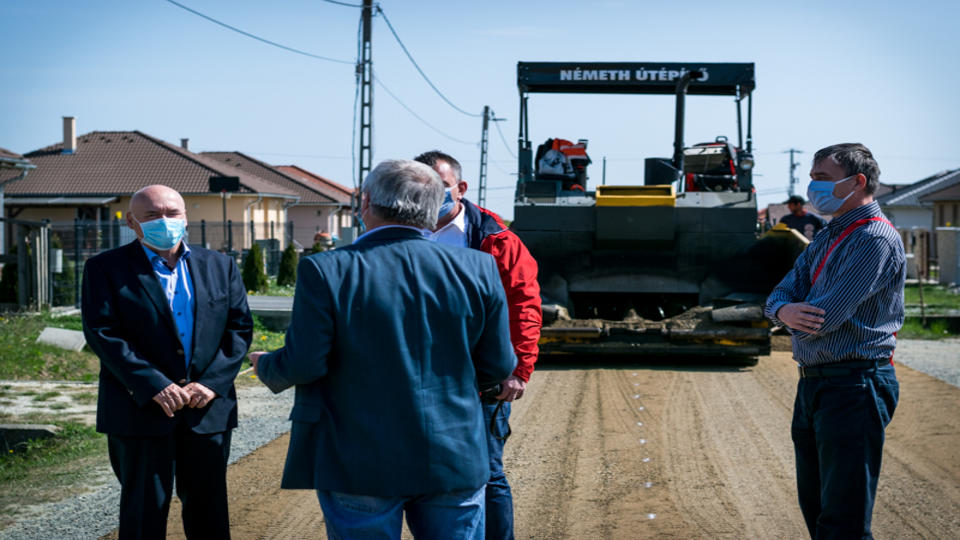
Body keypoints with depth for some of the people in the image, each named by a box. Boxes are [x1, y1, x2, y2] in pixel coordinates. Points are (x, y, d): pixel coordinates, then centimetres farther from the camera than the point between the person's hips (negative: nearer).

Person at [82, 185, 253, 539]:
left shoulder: (220, 266, 10)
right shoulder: (106, 268, 0)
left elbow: (240, 327, 6)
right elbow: (102, 333, -10)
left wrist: (212, 382, -10)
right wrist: (154, 386, -18)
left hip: (209, 409, 3)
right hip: (140, 412, -3)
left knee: (208, 510, 11)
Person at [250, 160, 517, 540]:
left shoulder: (326, 271, -11)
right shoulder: (478, 270, -2)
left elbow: (303, 364, -12)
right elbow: (498, 366, 2)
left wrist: (266, 367, 10)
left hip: (360, 466, -2)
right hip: (456, 463, 2)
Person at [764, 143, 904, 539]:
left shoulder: (876, 239, -15)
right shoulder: (826, 239, 16)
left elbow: (828, 314, -22)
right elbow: (780, 295, 9)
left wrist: (798, 318, -1)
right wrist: (785, 311, -15)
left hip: (854, 386, -9)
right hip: (813, 384, 10)